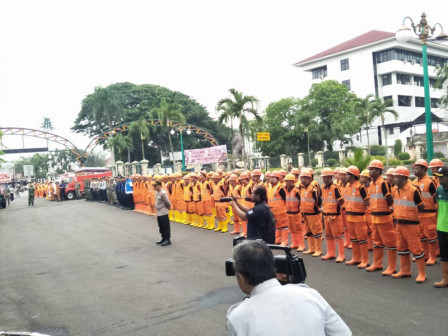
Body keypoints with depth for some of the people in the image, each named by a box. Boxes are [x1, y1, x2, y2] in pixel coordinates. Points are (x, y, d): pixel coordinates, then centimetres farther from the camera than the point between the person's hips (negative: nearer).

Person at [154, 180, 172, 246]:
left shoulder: (163, 193, -19)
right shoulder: (157, 192, 9)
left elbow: (167, 202, -17)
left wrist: (168, 207, -2)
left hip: (163, 213, -9)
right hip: (159, 213, 9)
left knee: (166, 227, 0)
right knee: (161, 227, 16)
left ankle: (167, 240, 7)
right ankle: (163, 239, 27)